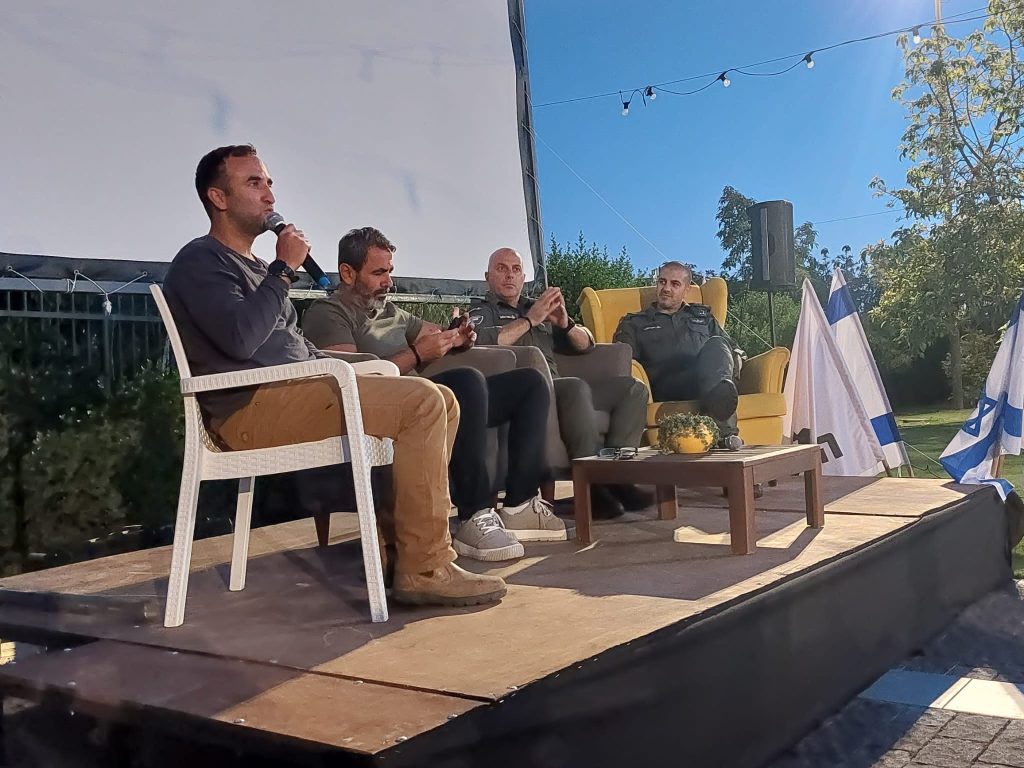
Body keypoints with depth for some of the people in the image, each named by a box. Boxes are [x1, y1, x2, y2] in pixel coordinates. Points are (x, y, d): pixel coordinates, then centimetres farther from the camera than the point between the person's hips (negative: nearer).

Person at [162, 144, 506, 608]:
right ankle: (424, 569, -20)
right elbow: (240, 339, -20)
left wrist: (353, 375, 12)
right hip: (254, 406, -10)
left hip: (298, 392, 10)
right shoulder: (199, 261, -2)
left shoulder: (252, 266, 27)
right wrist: (285, 268, -10)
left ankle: (399, 543, -1)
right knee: (422, 403, -22)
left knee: (440, 401, 4)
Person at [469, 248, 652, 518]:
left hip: (557, 388, 7)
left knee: (633, 388, -5)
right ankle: (594, 483, -31)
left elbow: (586, 345, 25)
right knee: (577, 387, -35)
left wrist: (566, 324, 4)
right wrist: (530, 320, -10)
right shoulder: (482, 310, 13)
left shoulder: (538, 306, 29)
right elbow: (481, 341, -13)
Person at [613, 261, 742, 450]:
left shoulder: (703, 316, 34)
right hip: (665, 388, -2)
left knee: (716, 344, -32)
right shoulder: (633, 323, 26)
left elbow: (733, 350, 27)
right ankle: (725, 431, -56)